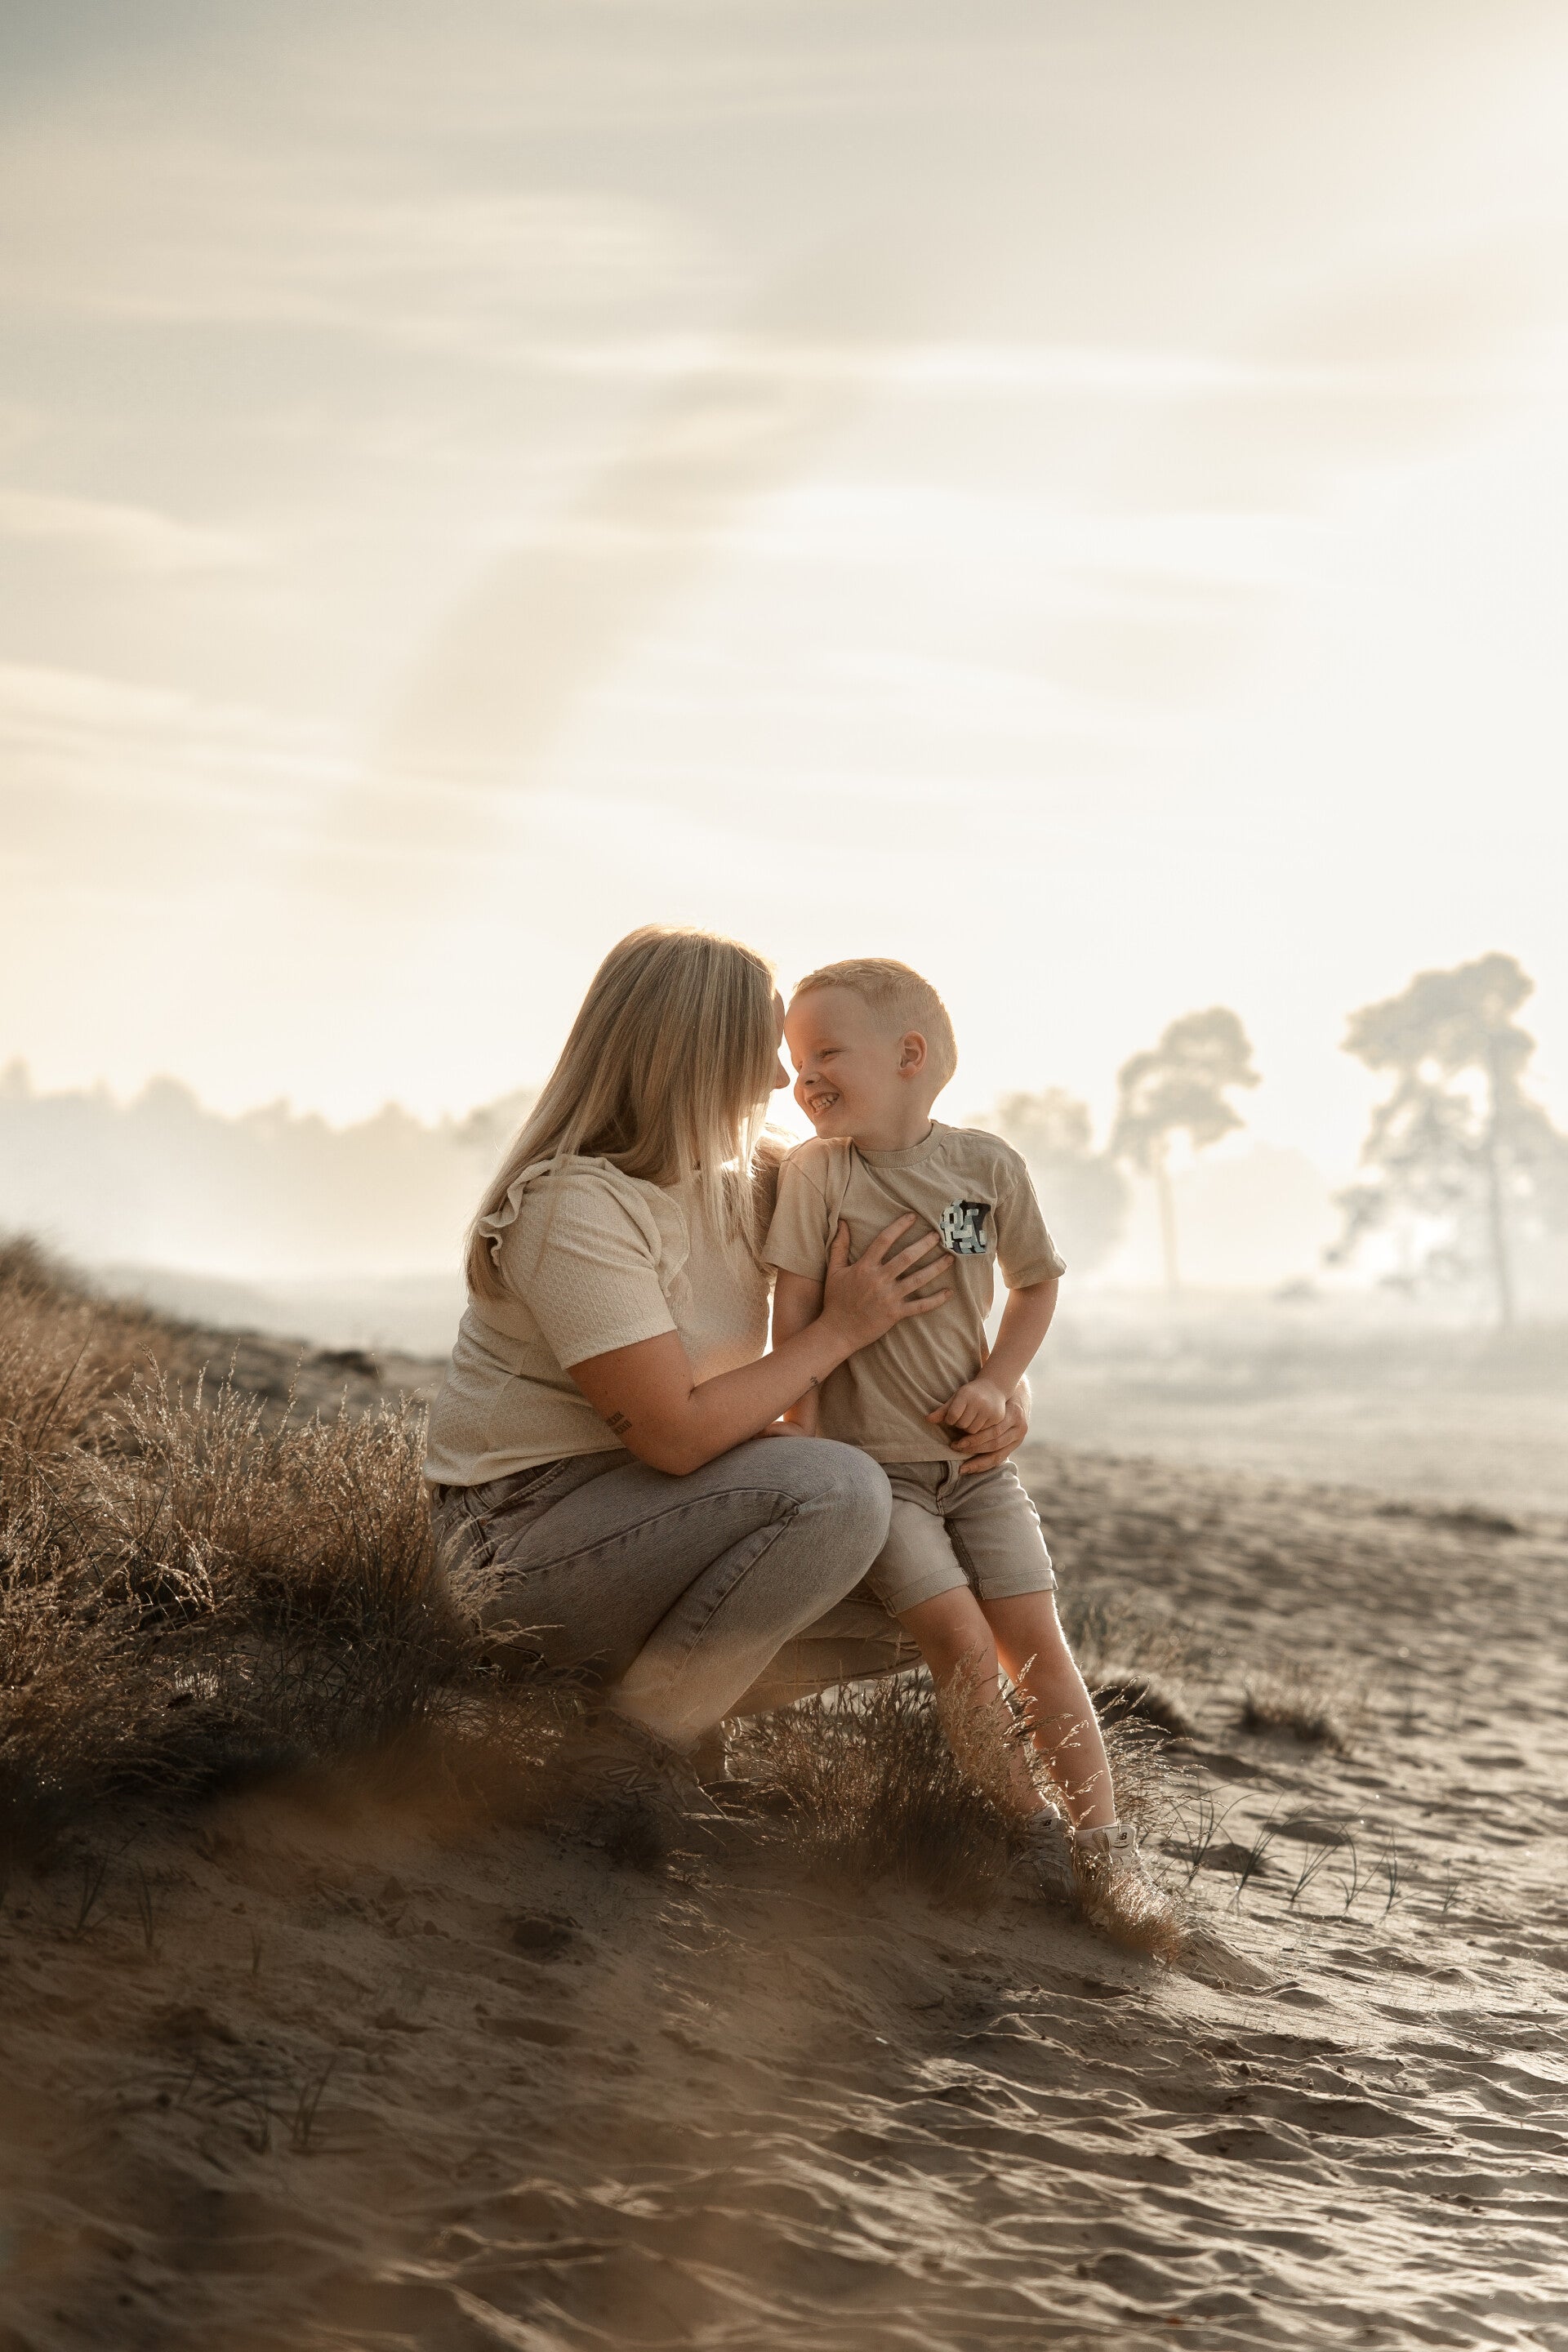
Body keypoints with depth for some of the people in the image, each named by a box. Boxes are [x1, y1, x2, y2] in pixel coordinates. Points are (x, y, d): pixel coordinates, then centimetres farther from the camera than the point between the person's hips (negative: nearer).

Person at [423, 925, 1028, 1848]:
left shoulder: (746, 1182, 5)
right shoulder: (574, 1205, -21)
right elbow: (678, 1434, -25)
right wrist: (841, 1330, -18)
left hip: (651, 1508, 8)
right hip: (524, 1530, -8)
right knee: (835, 1489, -29)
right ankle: (628, 1753, -17)